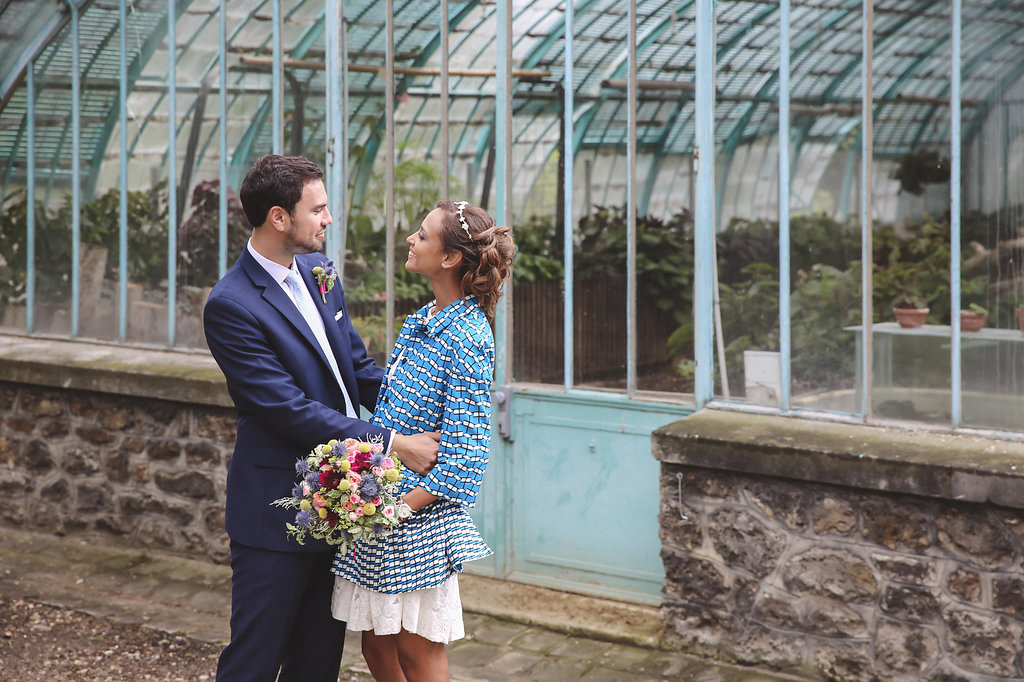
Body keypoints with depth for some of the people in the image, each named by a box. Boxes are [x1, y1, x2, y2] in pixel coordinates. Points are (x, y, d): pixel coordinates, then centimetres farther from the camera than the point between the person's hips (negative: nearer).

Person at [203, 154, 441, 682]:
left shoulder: (319, 271, 8)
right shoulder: (230, 305, -18)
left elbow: (358, 366, 15)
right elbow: (291, 410, -21)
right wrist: (392, 443, -21)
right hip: (278, 513, -8)